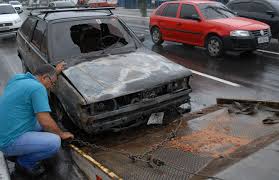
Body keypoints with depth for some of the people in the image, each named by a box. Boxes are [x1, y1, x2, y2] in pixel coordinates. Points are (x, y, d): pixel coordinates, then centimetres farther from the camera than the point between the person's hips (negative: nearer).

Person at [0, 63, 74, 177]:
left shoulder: (17, 78, 7)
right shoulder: (38, 88, -19)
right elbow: (45, 122, -23)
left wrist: (55, 72, 34)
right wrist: (61, 134, -5)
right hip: (9, 141, -10)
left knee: (48, 124, 17)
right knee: (55, 142, -19)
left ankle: (16, 153, 17)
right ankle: (24, 162, 3)